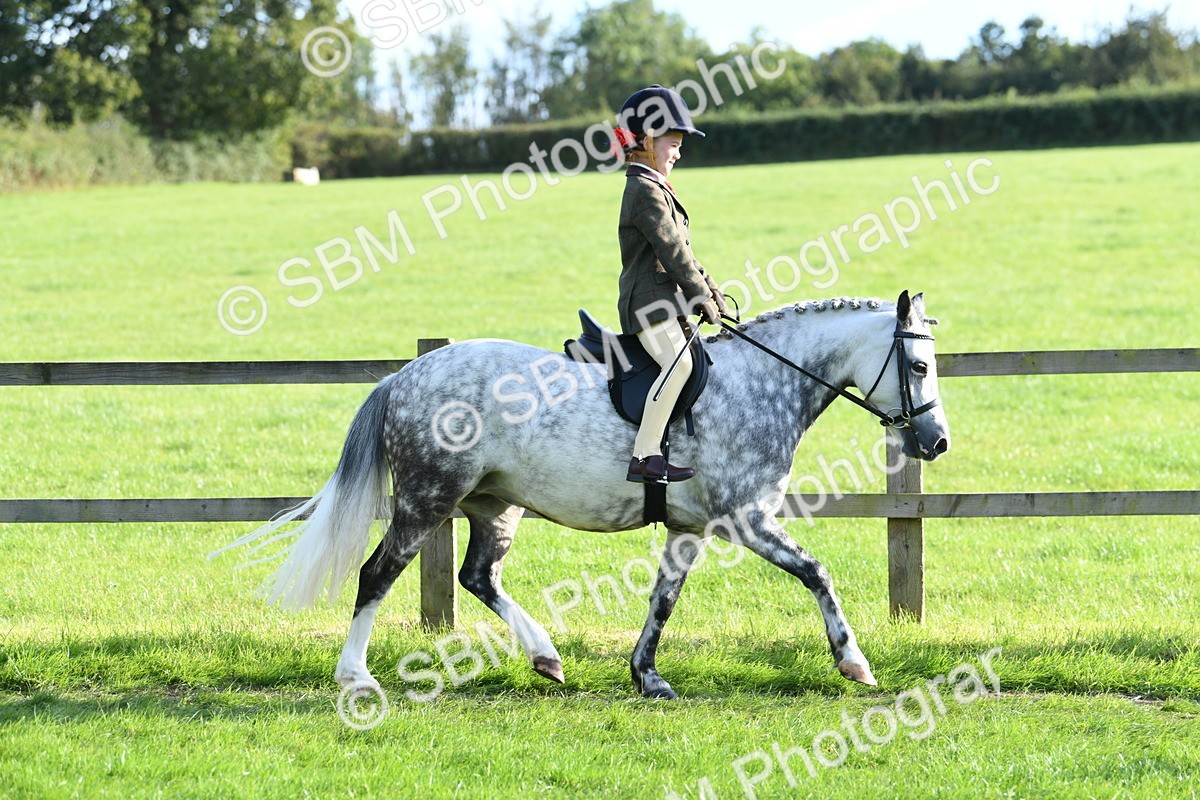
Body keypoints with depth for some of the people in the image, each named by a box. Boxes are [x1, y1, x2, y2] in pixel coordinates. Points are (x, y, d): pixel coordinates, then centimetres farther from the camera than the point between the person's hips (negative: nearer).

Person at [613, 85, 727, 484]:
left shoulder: (657, 189, 23)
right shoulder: (645, 190, -11)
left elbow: (683, 253, 24)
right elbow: (672, 251, -15)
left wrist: (711, 290, 14)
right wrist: (703, 298, -11)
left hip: (668, 300, 11)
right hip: (649, 301, -11)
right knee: (678, 362, -28)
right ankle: (644, 457, -32)